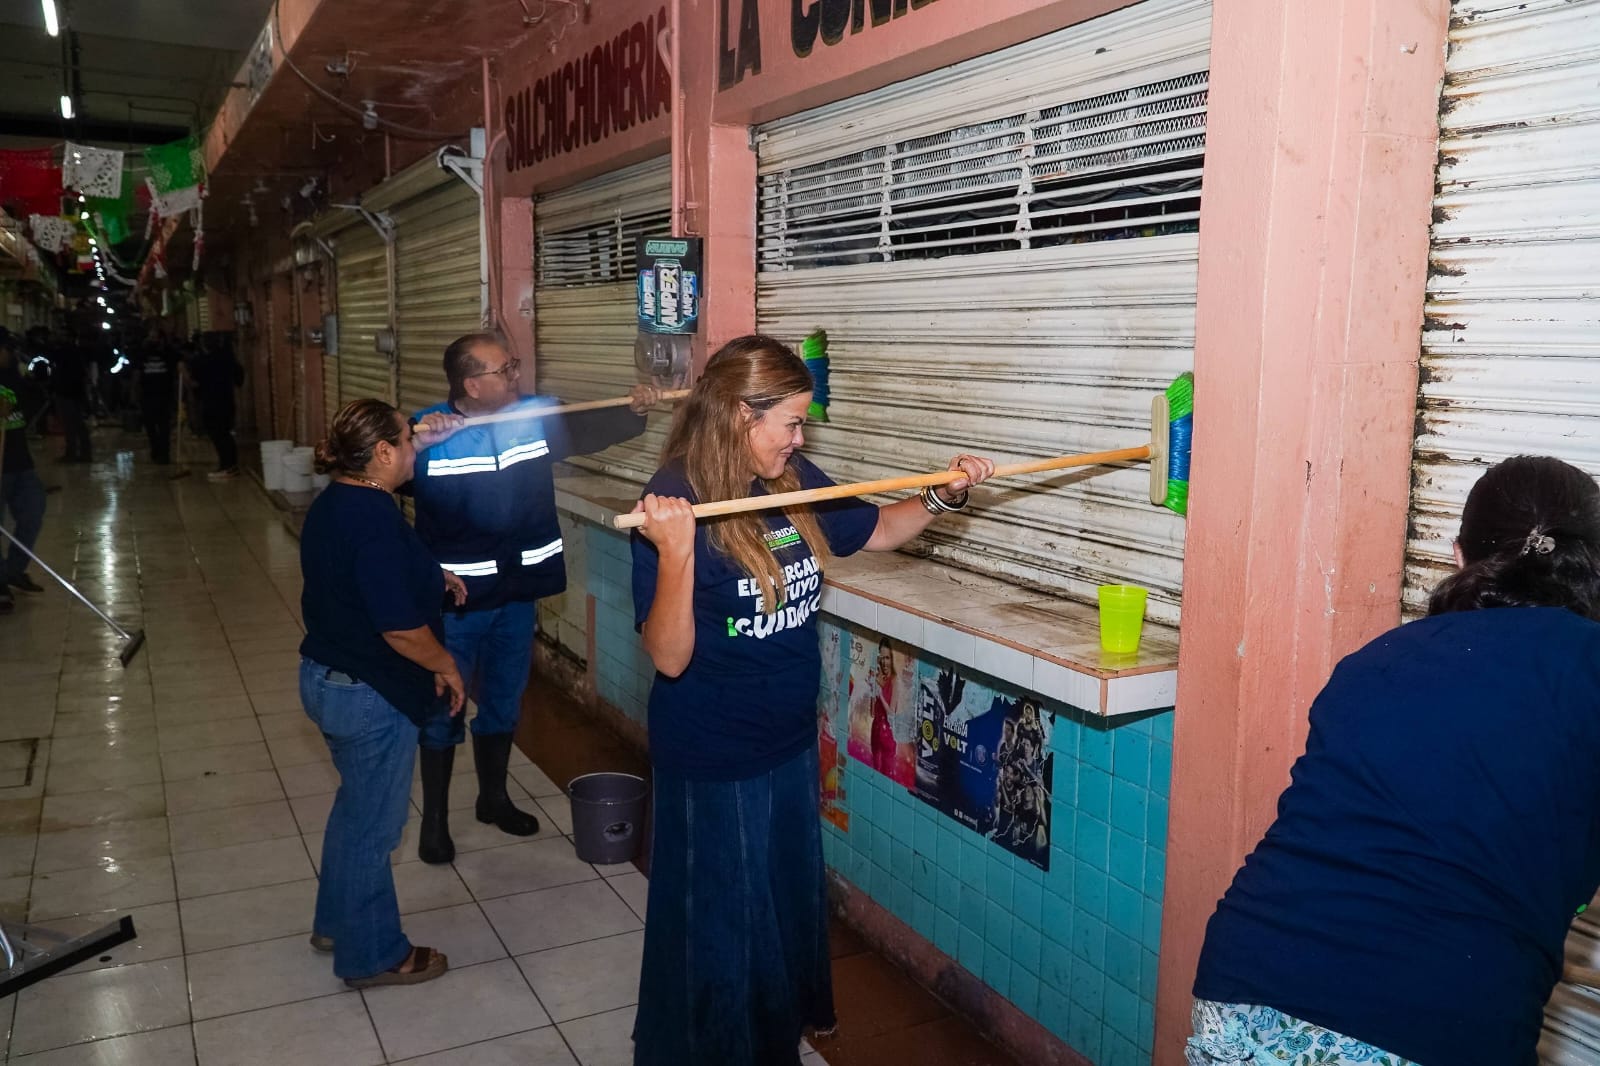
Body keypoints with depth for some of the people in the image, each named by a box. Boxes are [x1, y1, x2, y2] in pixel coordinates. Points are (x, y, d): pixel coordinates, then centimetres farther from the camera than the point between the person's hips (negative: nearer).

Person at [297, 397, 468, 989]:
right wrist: (447, 667, -12)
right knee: (373, 825, 7)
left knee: (357, 806, 26)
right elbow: (400, 627, -28)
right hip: (370, 694, -10)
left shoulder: (335, 500, 4)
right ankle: (372, 955, 24)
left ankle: (335, 922, 43)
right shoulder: (374, 519, -27)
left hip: (327, 675, 10)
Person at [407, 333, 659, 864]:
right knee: (442, 710, 10)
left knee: (503, 703, 20)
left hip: (517, 594, 4)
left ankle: (493, 796, 41)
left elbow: (589, 428, -10)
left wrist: (633, 411, -29)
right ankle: (434, 817, 27)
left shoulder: (536, 415, -3)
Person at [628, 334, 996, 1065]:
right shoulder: (675, 501, -22)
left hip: (789, 739, 7)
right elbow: (669, 658, -26)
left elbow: (876, 531, 14)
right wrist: (675, 553, -40)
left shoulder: (795, 481, -4)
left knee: (790, 901, 25)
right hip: (713, 759, -7)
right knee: (720, 923, 12)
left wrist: (944, 496, -3)